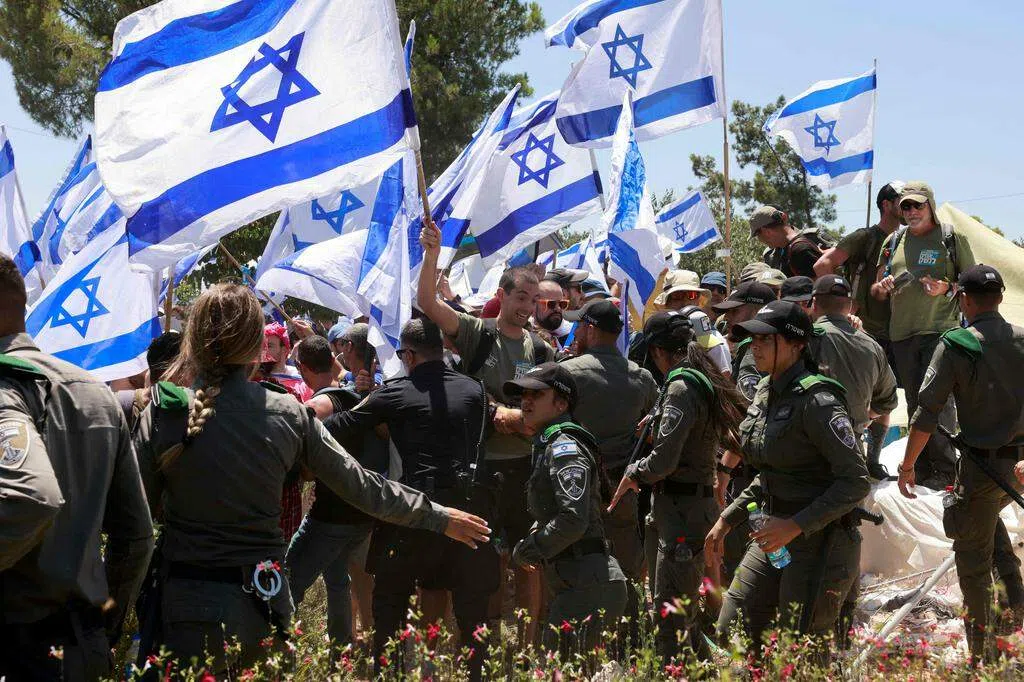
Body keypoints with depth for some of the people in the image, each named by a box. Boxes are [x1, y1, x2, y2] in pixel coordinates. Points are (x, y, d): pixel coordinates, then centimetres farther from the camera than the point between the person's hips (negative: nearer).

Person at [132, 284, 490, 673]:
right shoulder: (289, 414, -1)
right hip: (264, 599, 3)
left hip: (189, 601, -3)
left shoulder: (163, 414, -7)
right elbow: (361, 485, 7)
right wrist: (439, 517, 18)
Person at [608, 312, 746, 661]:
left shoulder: (681, 387, -14)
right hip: (703, 505, 10)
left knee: (671, 623, -8)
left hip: (682, 514, -10)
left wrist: (633, 473, -1)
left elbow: (663, 461, -21)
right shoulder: (706, 381, 13)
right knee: (685, 620, 17)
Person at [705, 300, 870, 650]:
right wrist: (728, 519, 17)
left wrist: (796, 525, -25)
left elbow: (856, 483, -20)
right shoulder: (766, 393, 10)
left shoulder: (815, 401, -17)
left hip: (819, 543, -9)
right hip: (773, 539, 9)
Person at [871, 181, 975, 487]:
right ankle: (922, 471, 15)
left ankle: (944, 471, -8)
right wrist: (881, 287, -3)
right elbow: (876, 289, 21)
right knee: (915, 403, 9)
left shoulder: (951, 237, 2)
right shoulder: (894, 241, 15)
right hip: (901, 333, 5)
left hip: (940, 330, -5)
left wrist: (947, 288, -14)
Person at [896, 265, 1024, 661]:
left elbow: (927, 412, -11)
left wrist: (907, 464, -1)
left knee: (973, 557, 5)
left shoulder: (956, 345, -11)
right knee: (990, 518, 31)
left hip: (982, 462, -5)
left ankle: (982, 652, 9)